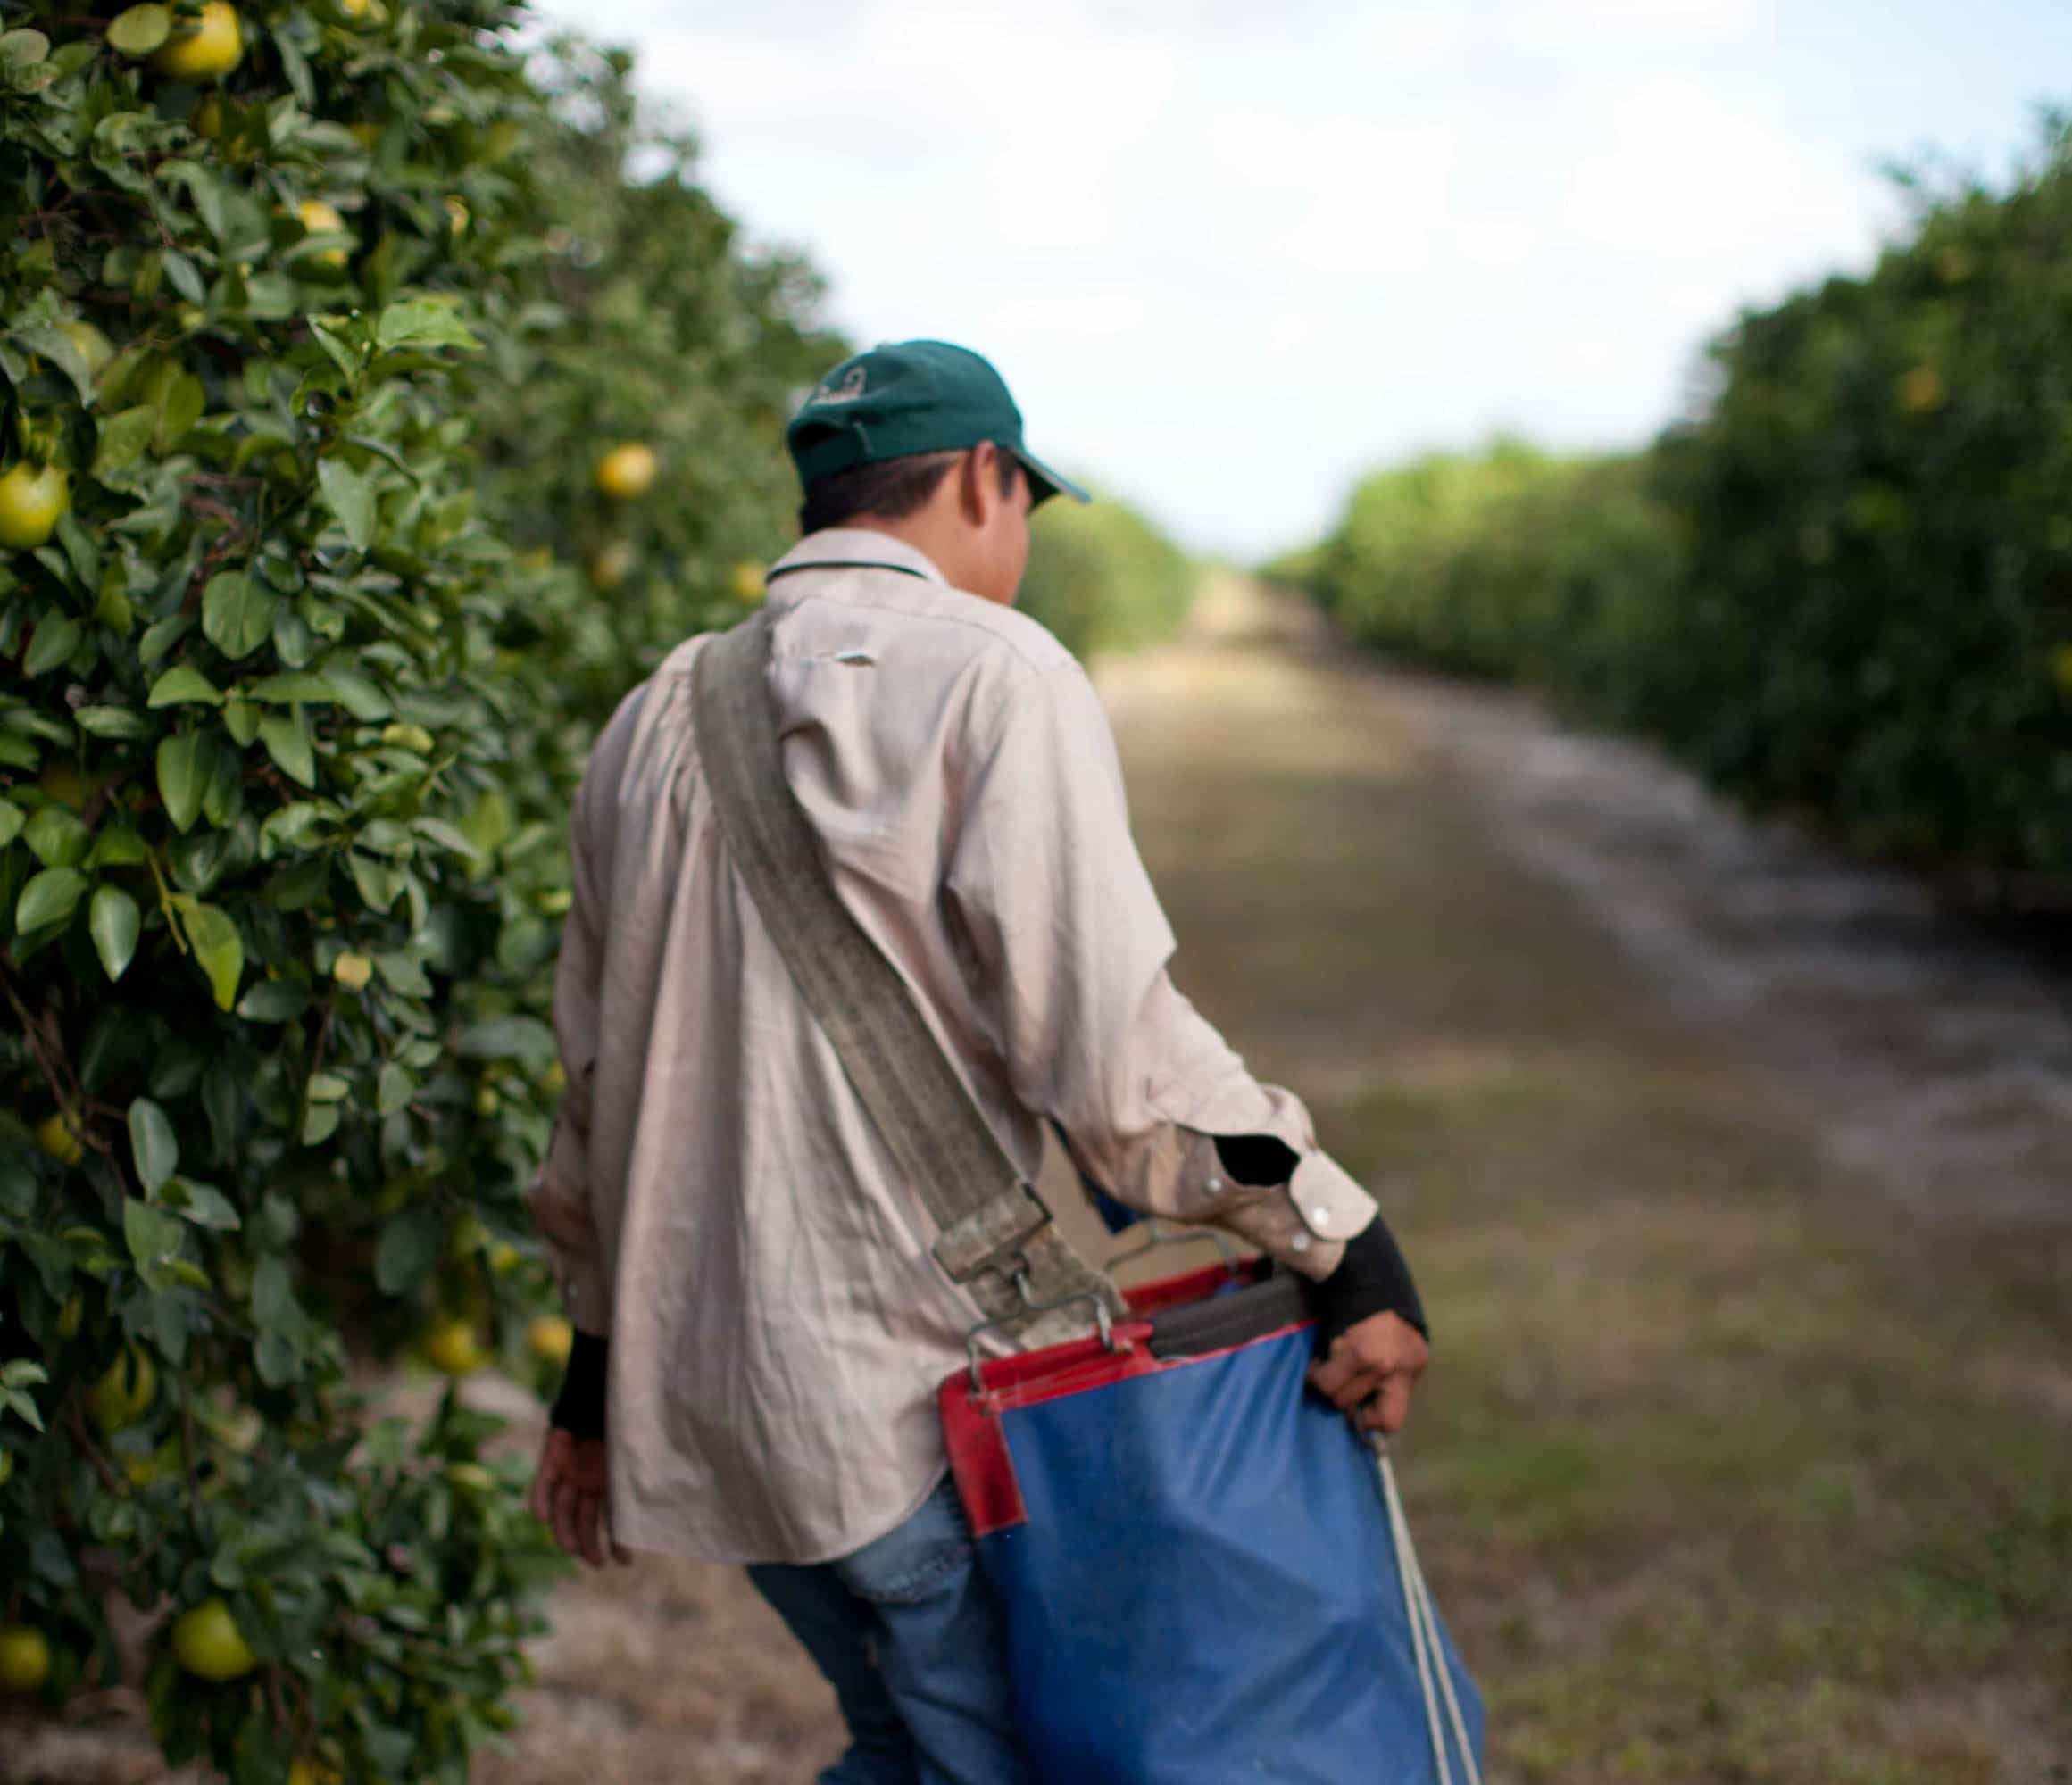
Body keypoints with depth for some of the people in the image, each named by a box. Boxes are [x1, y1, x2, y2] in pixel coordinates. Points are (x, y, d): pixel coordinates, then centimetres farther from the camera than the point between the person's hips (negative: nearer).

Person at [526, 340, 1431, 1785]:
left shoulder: (657, 720, 13)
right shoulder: (991, 672, -9)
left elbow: (599, 1077, 19)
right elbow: (1113, 1051, -19)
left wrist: (596, 1374, 27)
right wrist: (1343, 1233, -14)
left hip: (704, 1393, 8)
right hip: (916, 1393, -7)